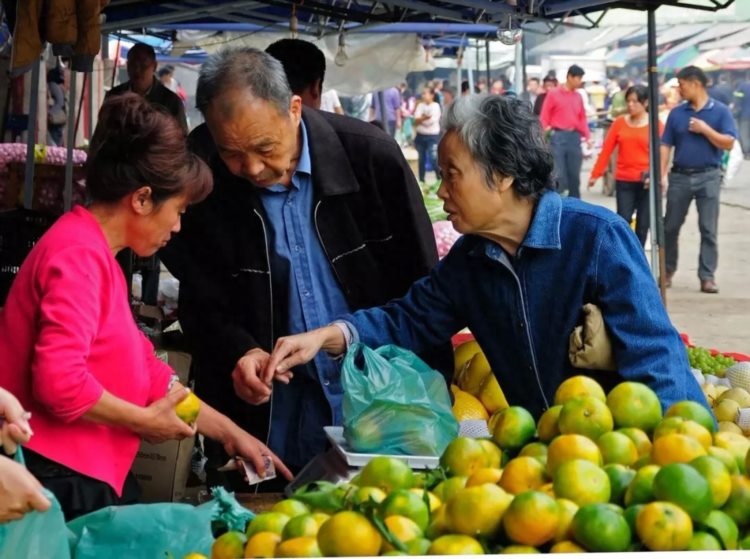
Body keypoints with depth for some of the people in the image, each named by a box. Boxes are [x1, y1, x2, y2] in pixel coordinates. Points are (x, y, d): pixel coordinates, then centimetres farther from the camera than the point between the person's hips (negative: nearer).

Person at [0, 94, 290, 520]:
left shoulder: (96, 254, 16)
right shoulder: (80, 255, -16)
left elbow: (142, 368, 18)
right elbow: (60, 381, -26)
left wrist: (230, 434, 18)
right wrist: (146, 422, -11)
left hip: (90, 475, 10)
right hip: (59, 482, -10)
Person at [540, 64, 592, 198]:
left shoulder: (578, 97, 12)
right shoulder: (553, 94, -1)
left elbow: (582, 119, 16)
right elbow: (544, 117, -1)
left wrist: (587, 136, 4)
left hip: (574, 137, 5)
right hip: (558, 137, -5)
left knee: (574, 175, 7)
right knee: (558, 175, -8)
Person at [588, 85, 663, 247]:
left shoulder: (656, 125, -1)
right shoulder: (619, 122, 4)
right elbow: (606, 150, 3)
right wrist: (595, 174, 0)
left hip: (646, 182, -1)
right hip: (624, 180, 1)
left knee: (643, 224, 7)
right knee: (623, 220, -6)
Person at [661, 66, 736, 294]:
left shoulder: (720, 111, 0)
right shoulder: (676, 113, 7)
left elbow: (728, 143, -7)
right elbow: (666, 145, 5)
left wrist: (705, 129, -14)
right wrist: (662, 174, -4)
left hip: (708, 176, -3)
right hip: (680, 176, 3)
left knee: (708, 230, -2)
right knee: (670, 226, 8)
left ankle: (707, 277, 1)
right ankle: (668, 270, 24)